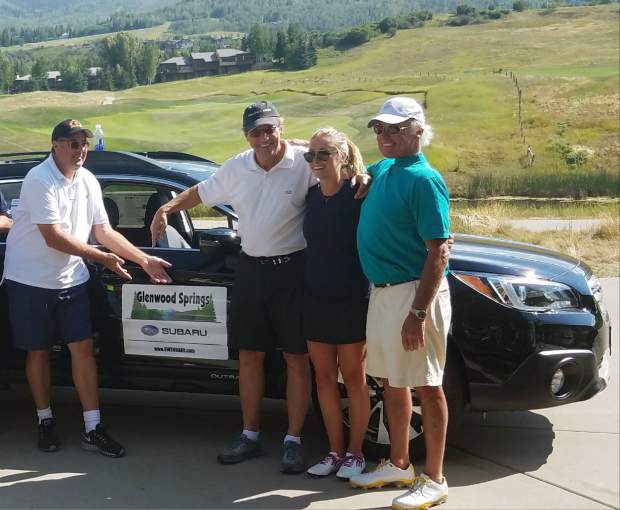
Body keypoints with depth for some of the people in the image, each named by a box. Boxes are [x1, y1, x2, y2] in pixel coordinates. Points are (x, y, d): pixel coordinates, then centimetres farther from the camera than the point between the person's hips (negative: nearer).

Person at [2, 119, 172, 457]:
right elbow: (54, 238, -22)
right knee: (38, 351, 7)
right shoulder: (39, 181, -18)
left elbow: (103, 231, 8)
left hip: (71, 280, 6)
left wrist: (144, 260, 1)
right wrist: (102, 258, -18)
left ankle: (92, 429, 6)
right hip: (31, 281, -5)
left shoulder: (88, 181, 4)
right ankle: (45, 421, 25)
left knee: (83, 348, 1)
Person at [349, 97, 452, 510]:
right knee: (393, 382, 17)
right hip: (382, 291, 9)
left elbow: (439, 251, -20)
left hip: (413, 292, -9)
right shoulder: (382, 170, 11)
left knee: (427, 386, 0)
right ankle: (399, 465, 31)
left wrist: (418, 312, -25)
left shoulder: (423, 179, -15)